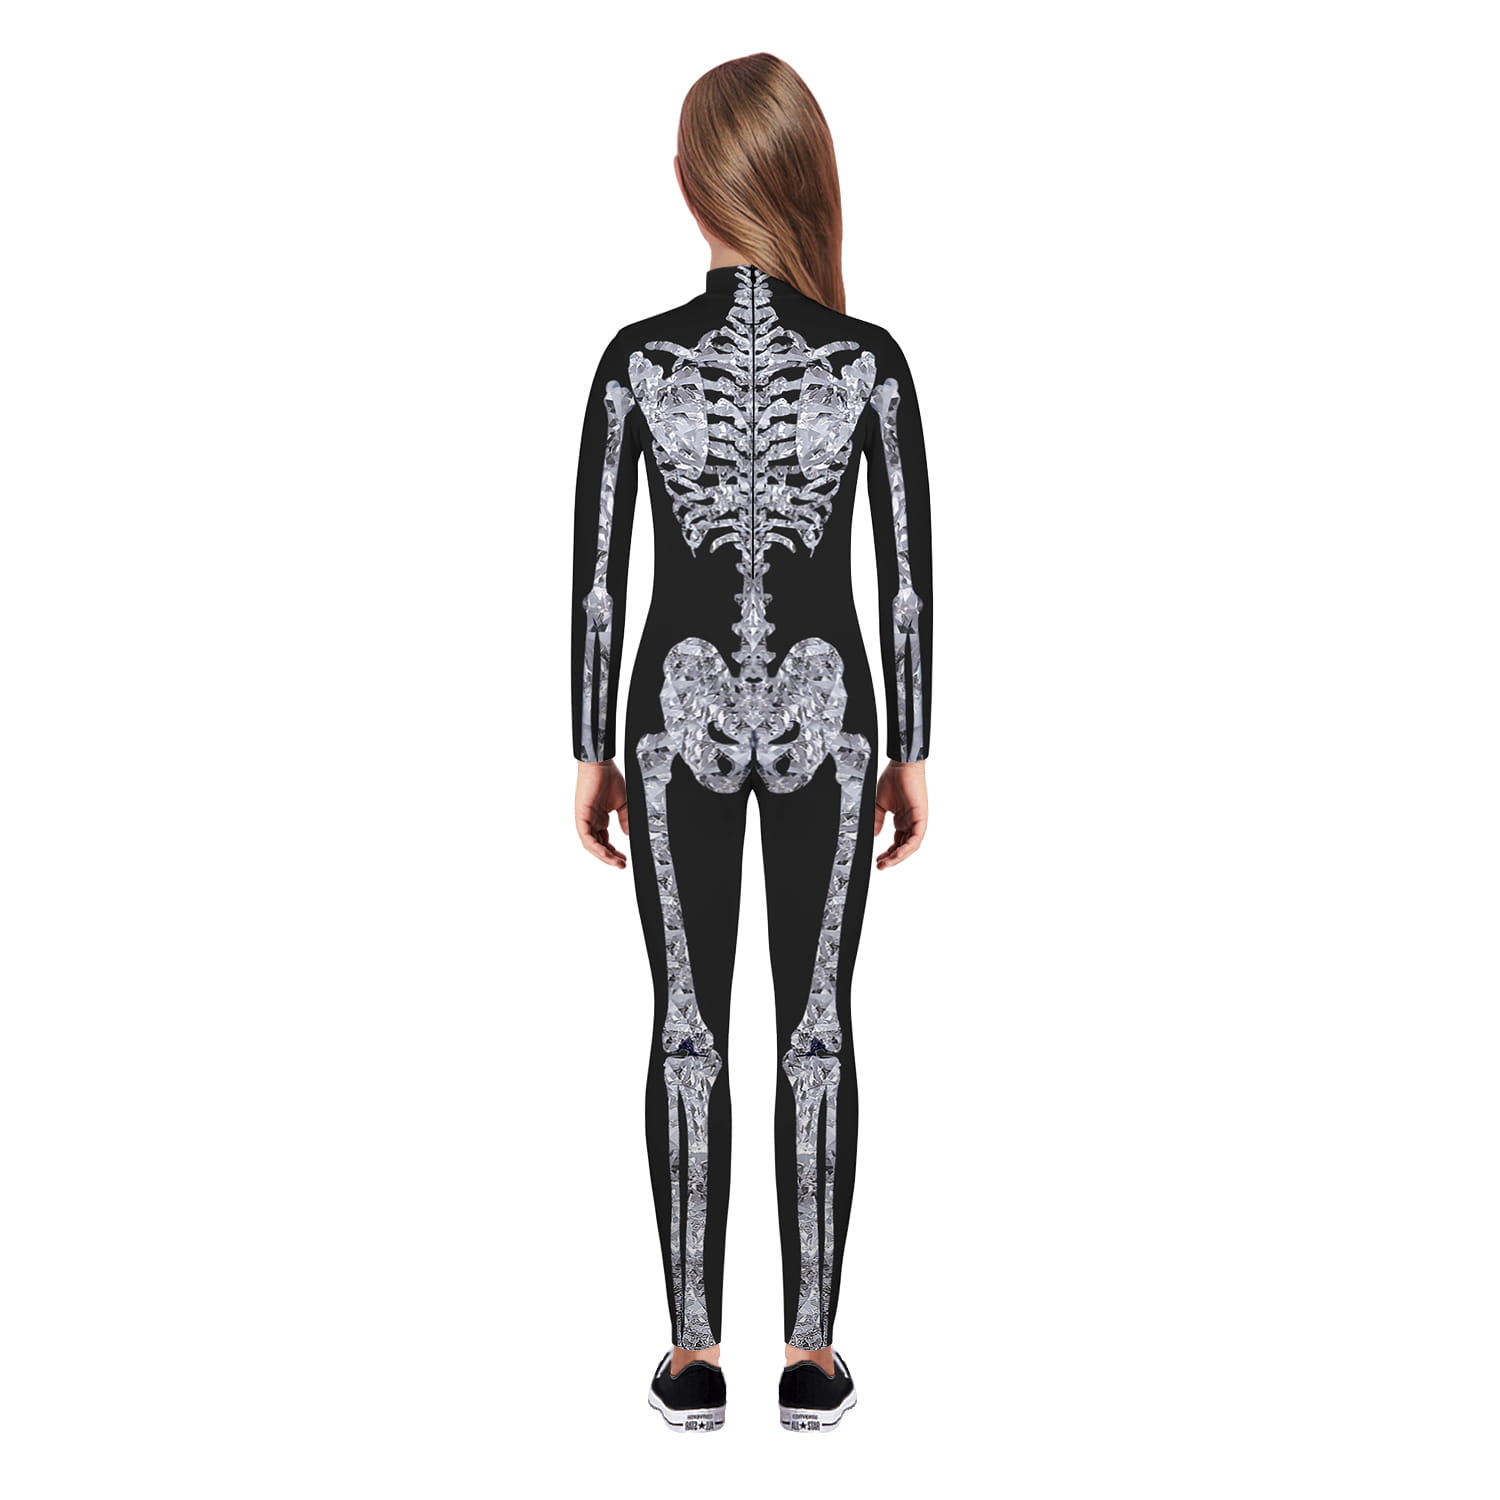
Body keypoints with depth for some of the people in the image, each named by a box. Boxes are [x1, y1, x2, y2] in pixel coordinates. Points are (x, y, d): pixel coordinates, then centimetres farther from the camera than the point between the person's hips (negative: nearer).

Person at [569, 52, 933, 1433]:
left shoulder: (637, 358, -7)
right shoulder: (871, 360, -7)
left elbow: (597, 573, -4)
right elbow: (907, 577, -4)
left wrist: (592, 754, 5)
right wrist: (913, 757, 6)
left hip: (682, 708, 0)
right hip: (823, 708, 0)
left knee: (689, 1025, 7)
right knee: (817, 1026, 7)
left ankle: (695, 1354, 13)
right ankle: (813, 1355, 13)